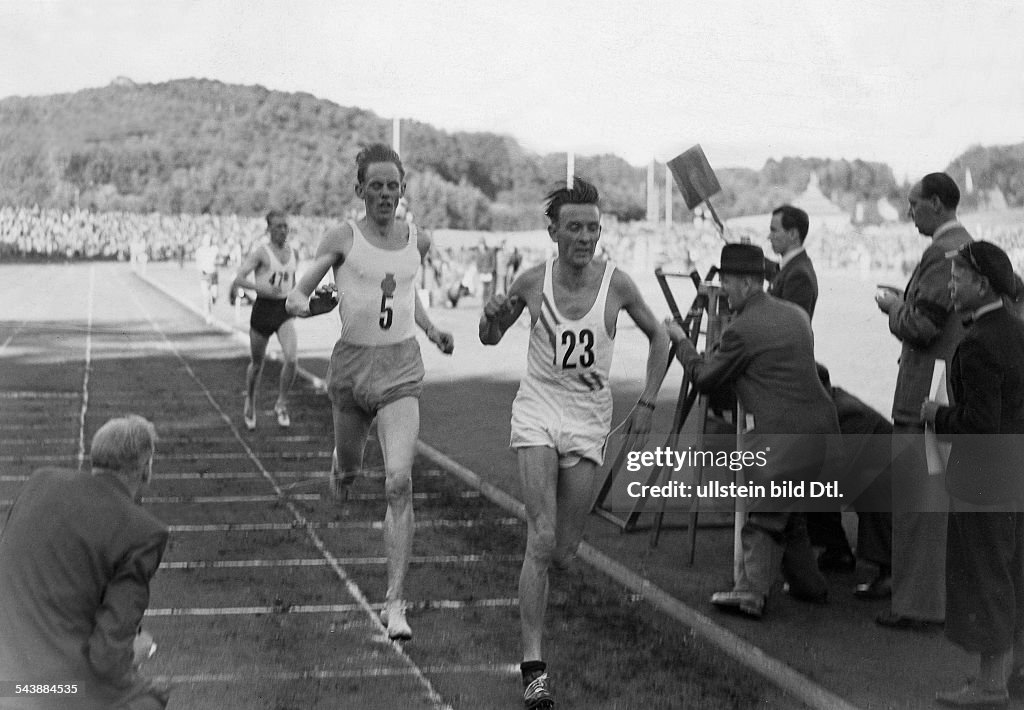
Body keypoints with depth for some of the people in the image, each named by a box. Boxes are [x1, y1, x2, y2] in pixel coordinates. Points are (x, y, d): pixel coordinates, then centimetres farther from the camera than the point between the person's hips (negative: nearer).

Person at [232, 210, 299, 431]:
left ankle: (281, 404, 1)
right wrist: (260, 288, -29)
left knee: (292, 359, -18)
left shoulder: (293, 253, 8)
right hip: (263, 308, -3)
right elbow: (238, 279, -16)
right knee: (257, 363, 10)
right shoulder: (260, 252, -9)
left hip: (285, 310, 3)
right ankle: (250, 405, 34)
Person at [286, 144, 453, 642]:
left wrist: (430, 328, 14)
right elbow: (298, 292, -6)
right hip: (352, 360, 0)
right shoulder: (343, 239, -4)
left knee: (399, 482, -14)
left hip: (401, 366, 0)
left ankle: (395, 603, -13)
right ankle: (342, 466, 58)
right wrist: (300, 303, -29)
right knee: (348, 464, 17)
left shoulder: (418, 241, 6)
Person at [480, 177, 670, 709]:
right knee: (541, 539, -16)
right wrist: (494, 316, -13)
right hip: (537, 410, -1)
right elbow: (490, 339, 10)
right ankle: (533, 667, -12)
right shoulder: (533, 282, -6)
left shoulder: (616, 284, -7)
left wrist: (647, 403, 4)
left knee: (563, 553, 4)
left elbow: (658, 338, 10)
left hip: (589, 417, 1)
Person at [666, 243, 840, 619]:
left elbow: (704, 378, -1)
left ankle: (751, 589, -12)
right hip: (819, 427, 9)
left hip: (784, 433, -9)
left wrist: (681, 341, 13)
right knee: (787, 510, 19)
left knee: (764, 511, -6)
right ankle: (808, 585, 26)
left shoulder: (743, 329, -11)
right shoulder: (795, 315, 15)